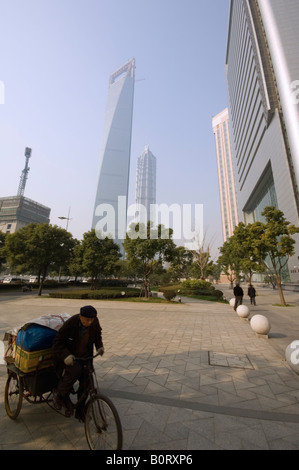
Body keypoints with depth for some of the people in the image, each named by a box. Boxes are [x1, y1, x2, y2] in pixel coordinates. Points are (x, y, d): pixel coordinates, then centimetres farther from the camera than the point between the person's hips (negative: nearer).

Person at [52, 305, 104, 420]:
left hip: (84, 356, 5)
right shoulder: (70, 324, -28)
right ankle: (58, 393, -3)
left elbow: (97, 334, 7)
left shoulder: (94, 322, -15)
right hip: (69, 357, -4)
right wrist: (66, 355, -35)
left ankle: (80, 411, 26)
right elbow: (57, 343, -20)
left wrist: (99, 346, -9)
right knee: (76, 370, -32)